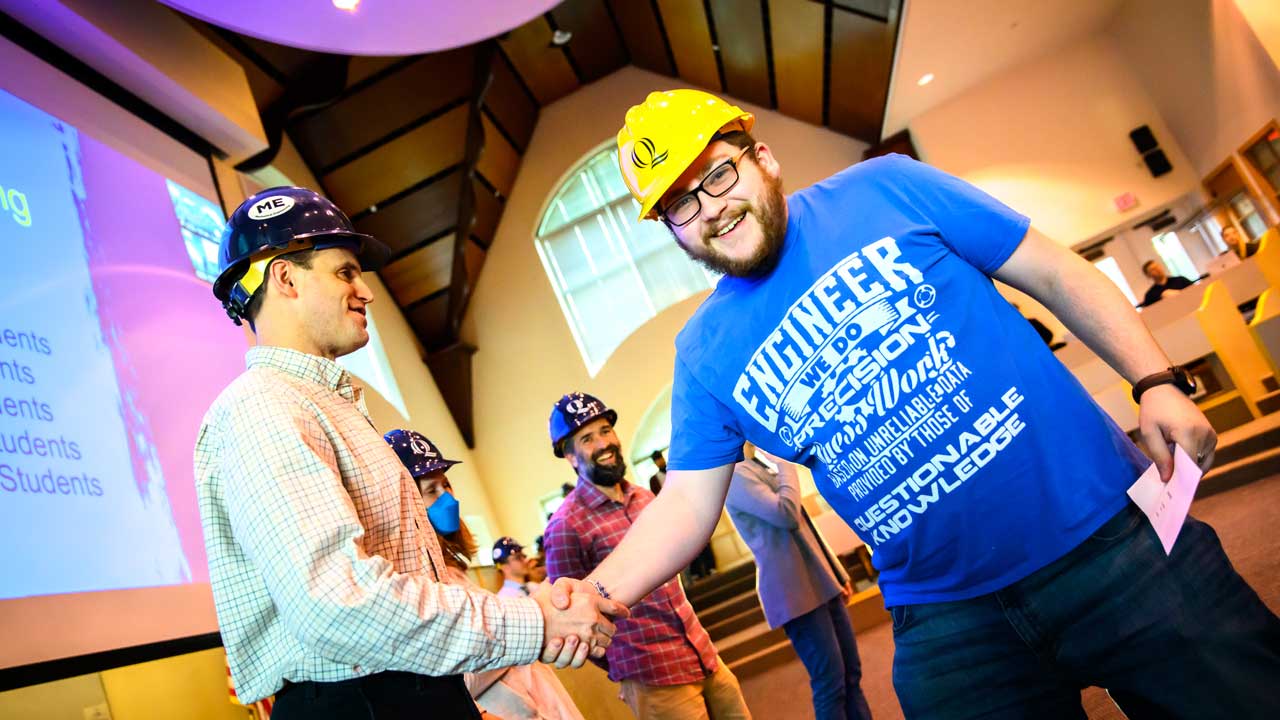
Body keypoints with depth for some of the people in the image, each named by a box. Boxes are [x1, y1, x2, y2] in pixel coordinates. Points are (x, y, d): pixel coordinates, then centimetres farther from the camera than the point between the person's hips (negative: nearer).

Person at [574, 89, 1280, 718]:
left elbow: (1056, 274, 2)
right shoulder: (704, 351, 2)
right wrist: (599, 593, -15)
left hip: (1112, 536, -1)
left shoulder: (883, 188, -3)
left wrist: (1157, 381, -9)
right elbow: (686, 502, 1)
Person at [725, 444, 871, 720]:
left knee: (851, 674, 12)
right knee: (830, 681, -4)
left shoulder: (761, 466, 15)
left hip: (821, 581, 9)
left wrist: (837, 571, 18)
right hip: (795, 590, -9)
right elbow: (786, 515, -24)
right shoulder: (735, 474, -13)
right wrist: (785, 464, -11)